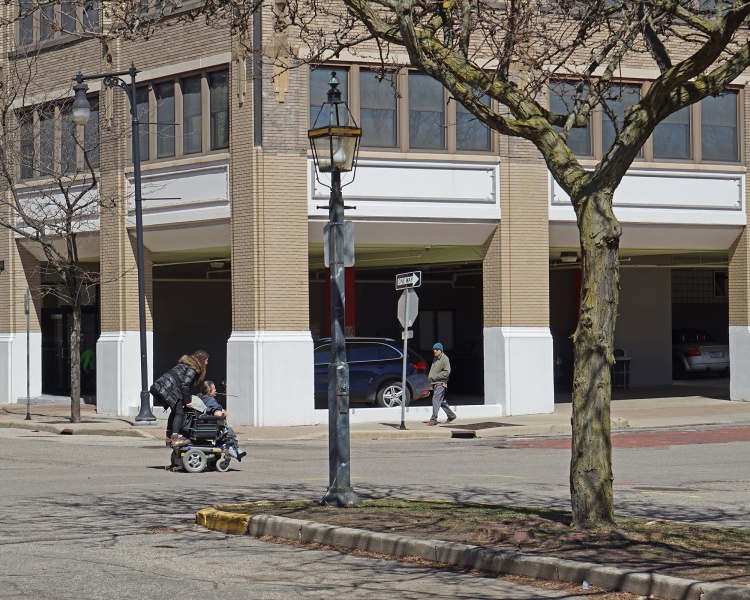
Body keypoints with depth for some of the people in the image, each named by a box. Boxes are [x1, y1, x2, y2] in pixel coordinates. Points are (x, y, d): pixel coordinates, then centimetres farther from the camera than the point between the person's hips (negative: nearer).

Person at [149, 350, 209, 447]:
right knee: (179, 412, -12)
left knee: (174, 411, 21)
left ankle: (169, 438, 27)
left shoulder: (186, 362, 23)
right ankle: (175, 439, -24)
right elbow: (184, 385, -13)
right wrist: (187, 402, -8)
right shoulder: (192, 369, -6)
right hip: (169, 389, -10)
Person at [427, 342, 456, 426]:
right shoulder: (435, 359, 17)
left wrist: (434, 376, -17)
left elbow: (446, 373, -16)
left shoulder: (444, 359, -10)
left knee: (436, 400, -14)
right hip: (435, 383, 9)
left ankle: (434, 419, -14)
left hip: (440, 383, -9)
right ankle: (451, 416, 27)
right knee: (442, 401, 15)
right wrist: (430, 377, 7)